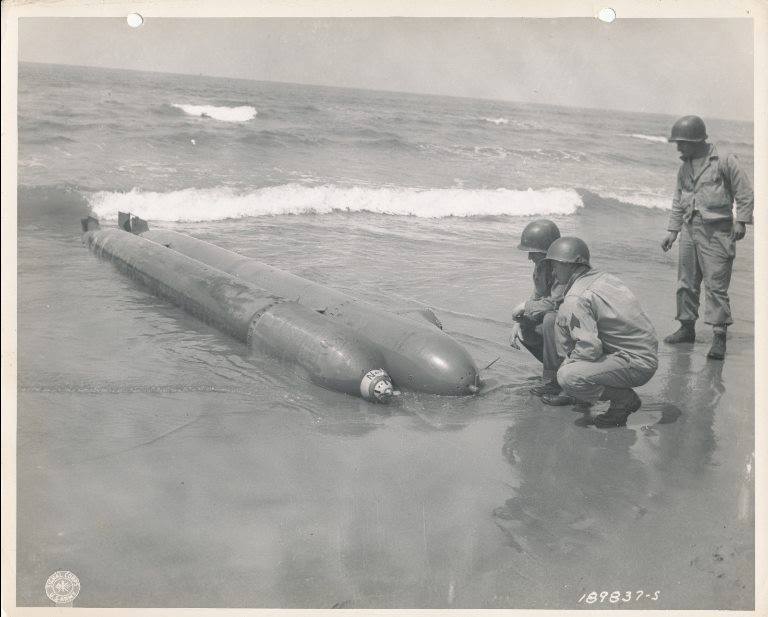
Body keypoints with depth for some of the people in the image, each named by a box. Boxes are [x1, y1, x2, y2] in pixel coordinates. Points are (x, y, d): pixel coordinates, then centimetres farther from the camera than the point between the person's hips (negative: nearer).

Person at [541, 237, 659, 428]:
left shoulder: (576, 299, -19)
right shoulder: (605, 278, 9)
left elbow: (590, 348, -25)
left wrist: (568, 361, -5)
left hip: (637, 365, -10)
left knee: (567, 377, -25)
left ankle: (625, 399, -5)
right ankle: (568, 392, 19)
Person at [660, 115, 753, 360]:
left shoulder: (724, 161, -6)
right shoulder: (684, 167, 14)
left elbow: (745, 193, -4)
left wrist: (741, 221, -12)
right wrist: (671, 231, 16)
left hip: (716, 232, -6)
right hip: (689, 230, 7)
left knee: (716, 284, -10)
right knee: (686, 282, 10)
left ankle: (719, 336, -9)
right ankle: (687, 327, 23)